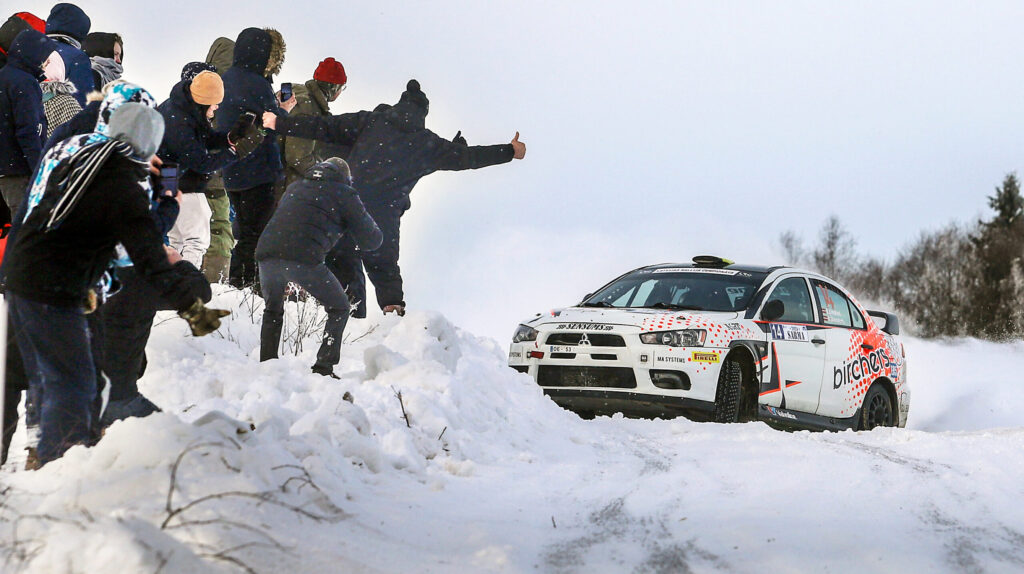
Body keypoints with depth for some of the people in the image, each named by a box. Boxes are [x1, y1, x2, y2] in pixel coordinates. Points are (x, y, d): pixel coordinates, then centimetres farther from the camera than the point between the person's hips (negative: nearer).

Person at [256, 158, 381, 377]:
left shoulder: (295, 187, 31)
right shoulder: (344, 194, 16)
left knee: (273, 310, 29)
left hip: (266, 253, 5)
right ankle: (324, 368, 4)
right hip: (304, 258, -5)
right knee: (338, 309, 14)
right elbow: (371, 241, 16)